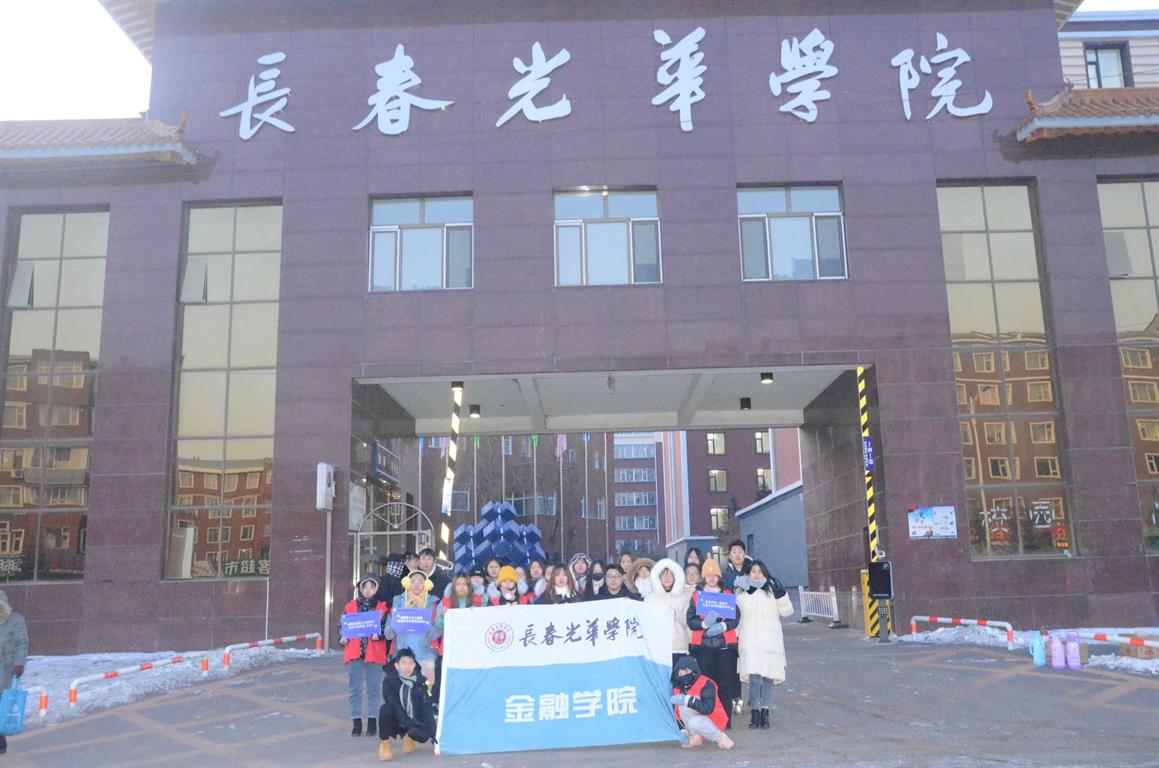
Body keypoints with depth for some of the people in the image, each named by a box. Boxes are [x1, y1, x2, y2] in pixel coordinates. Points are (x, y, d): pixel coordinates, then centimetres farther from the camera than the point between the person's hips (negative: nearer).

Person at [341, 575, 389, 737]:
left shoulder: (382, 607, 4)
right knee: (354, 688, 5)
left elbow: (388, 627, 2)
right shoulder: (350, 606, 9)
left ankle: (372, 722, 14)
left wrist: (379, 634, -17)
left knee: (373, 688, 4)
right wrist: (343, 638, -6)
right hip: (354, 652, 2)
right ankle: (357, 722, 14)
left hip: (374, 653, -1)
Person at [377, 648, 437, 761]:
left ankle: (410, 738, 14)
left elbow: (427, 708, -12)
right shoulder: (389, 680, -14)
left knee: (423, 734, -28)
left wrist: (433, 733, -23)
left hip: (416, 720, 2)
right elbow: (393, 704, -25)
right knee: (386, 708, -33)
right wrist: (407, 721, -37)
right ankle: (384, 744, -9)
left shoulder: (421, 680, -9)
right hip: (396, 721, -2)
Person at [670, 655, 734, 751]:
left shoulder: (706, 684, -20)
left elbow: (708, 708, -33)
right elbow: (678, 713, 4)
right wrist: (682, 730, -8)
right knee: (683, 705, -21)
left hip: (714, 721, -6)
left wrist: (687, 700, -36)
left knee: (694, 722, -36)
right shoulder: (678, 689, 0)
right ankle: (696, 737, -5)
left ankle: (720, 738, -11)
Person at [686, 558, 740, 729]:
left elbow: (735, 618, 2)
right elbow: (690, 620, 1)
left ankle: (726, 719, 6)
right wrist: (704, 624, -18)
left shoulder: (728, 595, 11)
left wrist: (722, 626, -15)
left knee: (725, 682, -2)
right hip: (703, 645, 0)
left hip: (725, 644, 0)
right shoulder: (696, 596, 10)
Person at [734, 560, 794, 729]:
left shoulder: (772, 589, 4)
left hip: (770, 640, 0)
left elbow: (786, 612, 2)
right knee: (754, 678, -8)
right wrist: (735, 635, 13)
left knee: (768, 678, 1)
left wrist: (781, 595, -11)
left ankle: (765, 714, 9)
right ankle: (755, 714, -2)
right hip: (750, 641, 0)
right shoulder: (741, 592, 9)